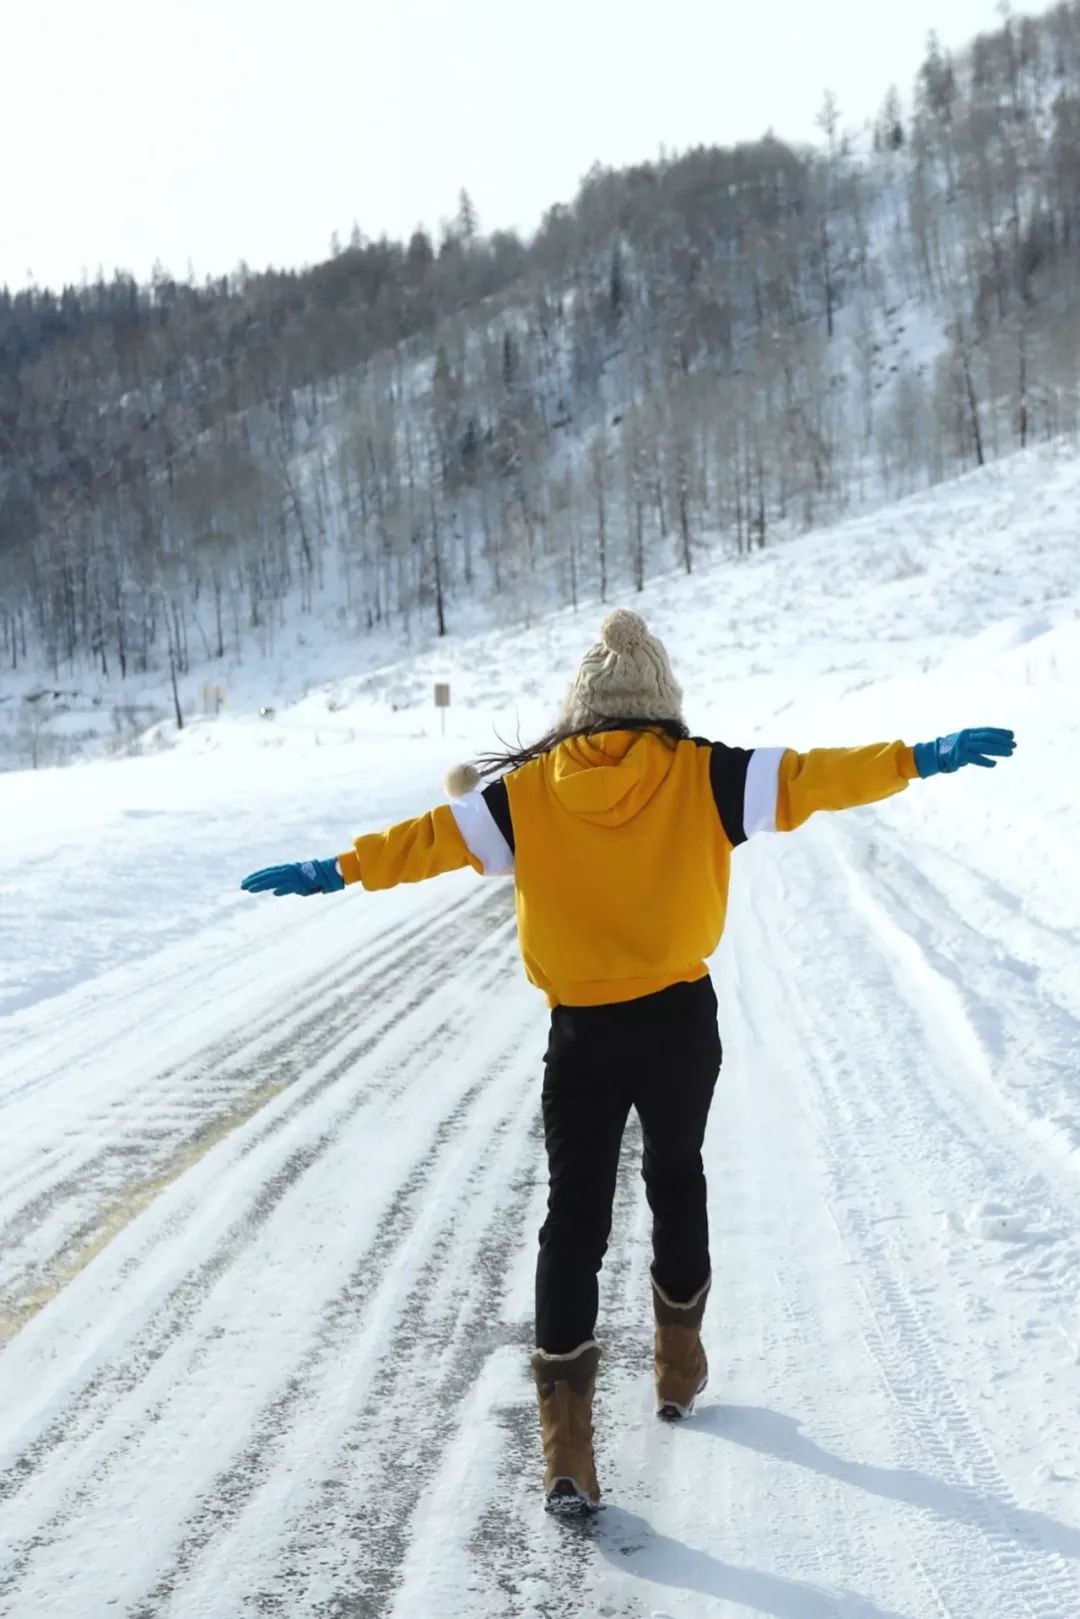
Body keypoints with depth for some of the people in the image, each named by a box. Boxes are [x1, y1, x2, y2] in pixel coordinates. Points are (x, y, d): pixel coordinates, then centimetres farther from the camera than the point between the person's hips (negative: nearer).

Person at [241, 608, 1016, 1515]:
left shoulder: (528, 789, -4)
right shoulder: (702, 775, -5)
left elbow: (434, 839, -2)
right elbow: (808, 779, -6)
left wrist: (334, 873, 6)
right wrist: (920, 760, 1)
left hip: (584, 1031, -1)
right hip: (681, 1018, 1)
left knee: (575, 1216, 5)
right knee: (676, 1179, 24)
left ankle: (568, 1453, -2)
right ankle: (679, 1368, 41)